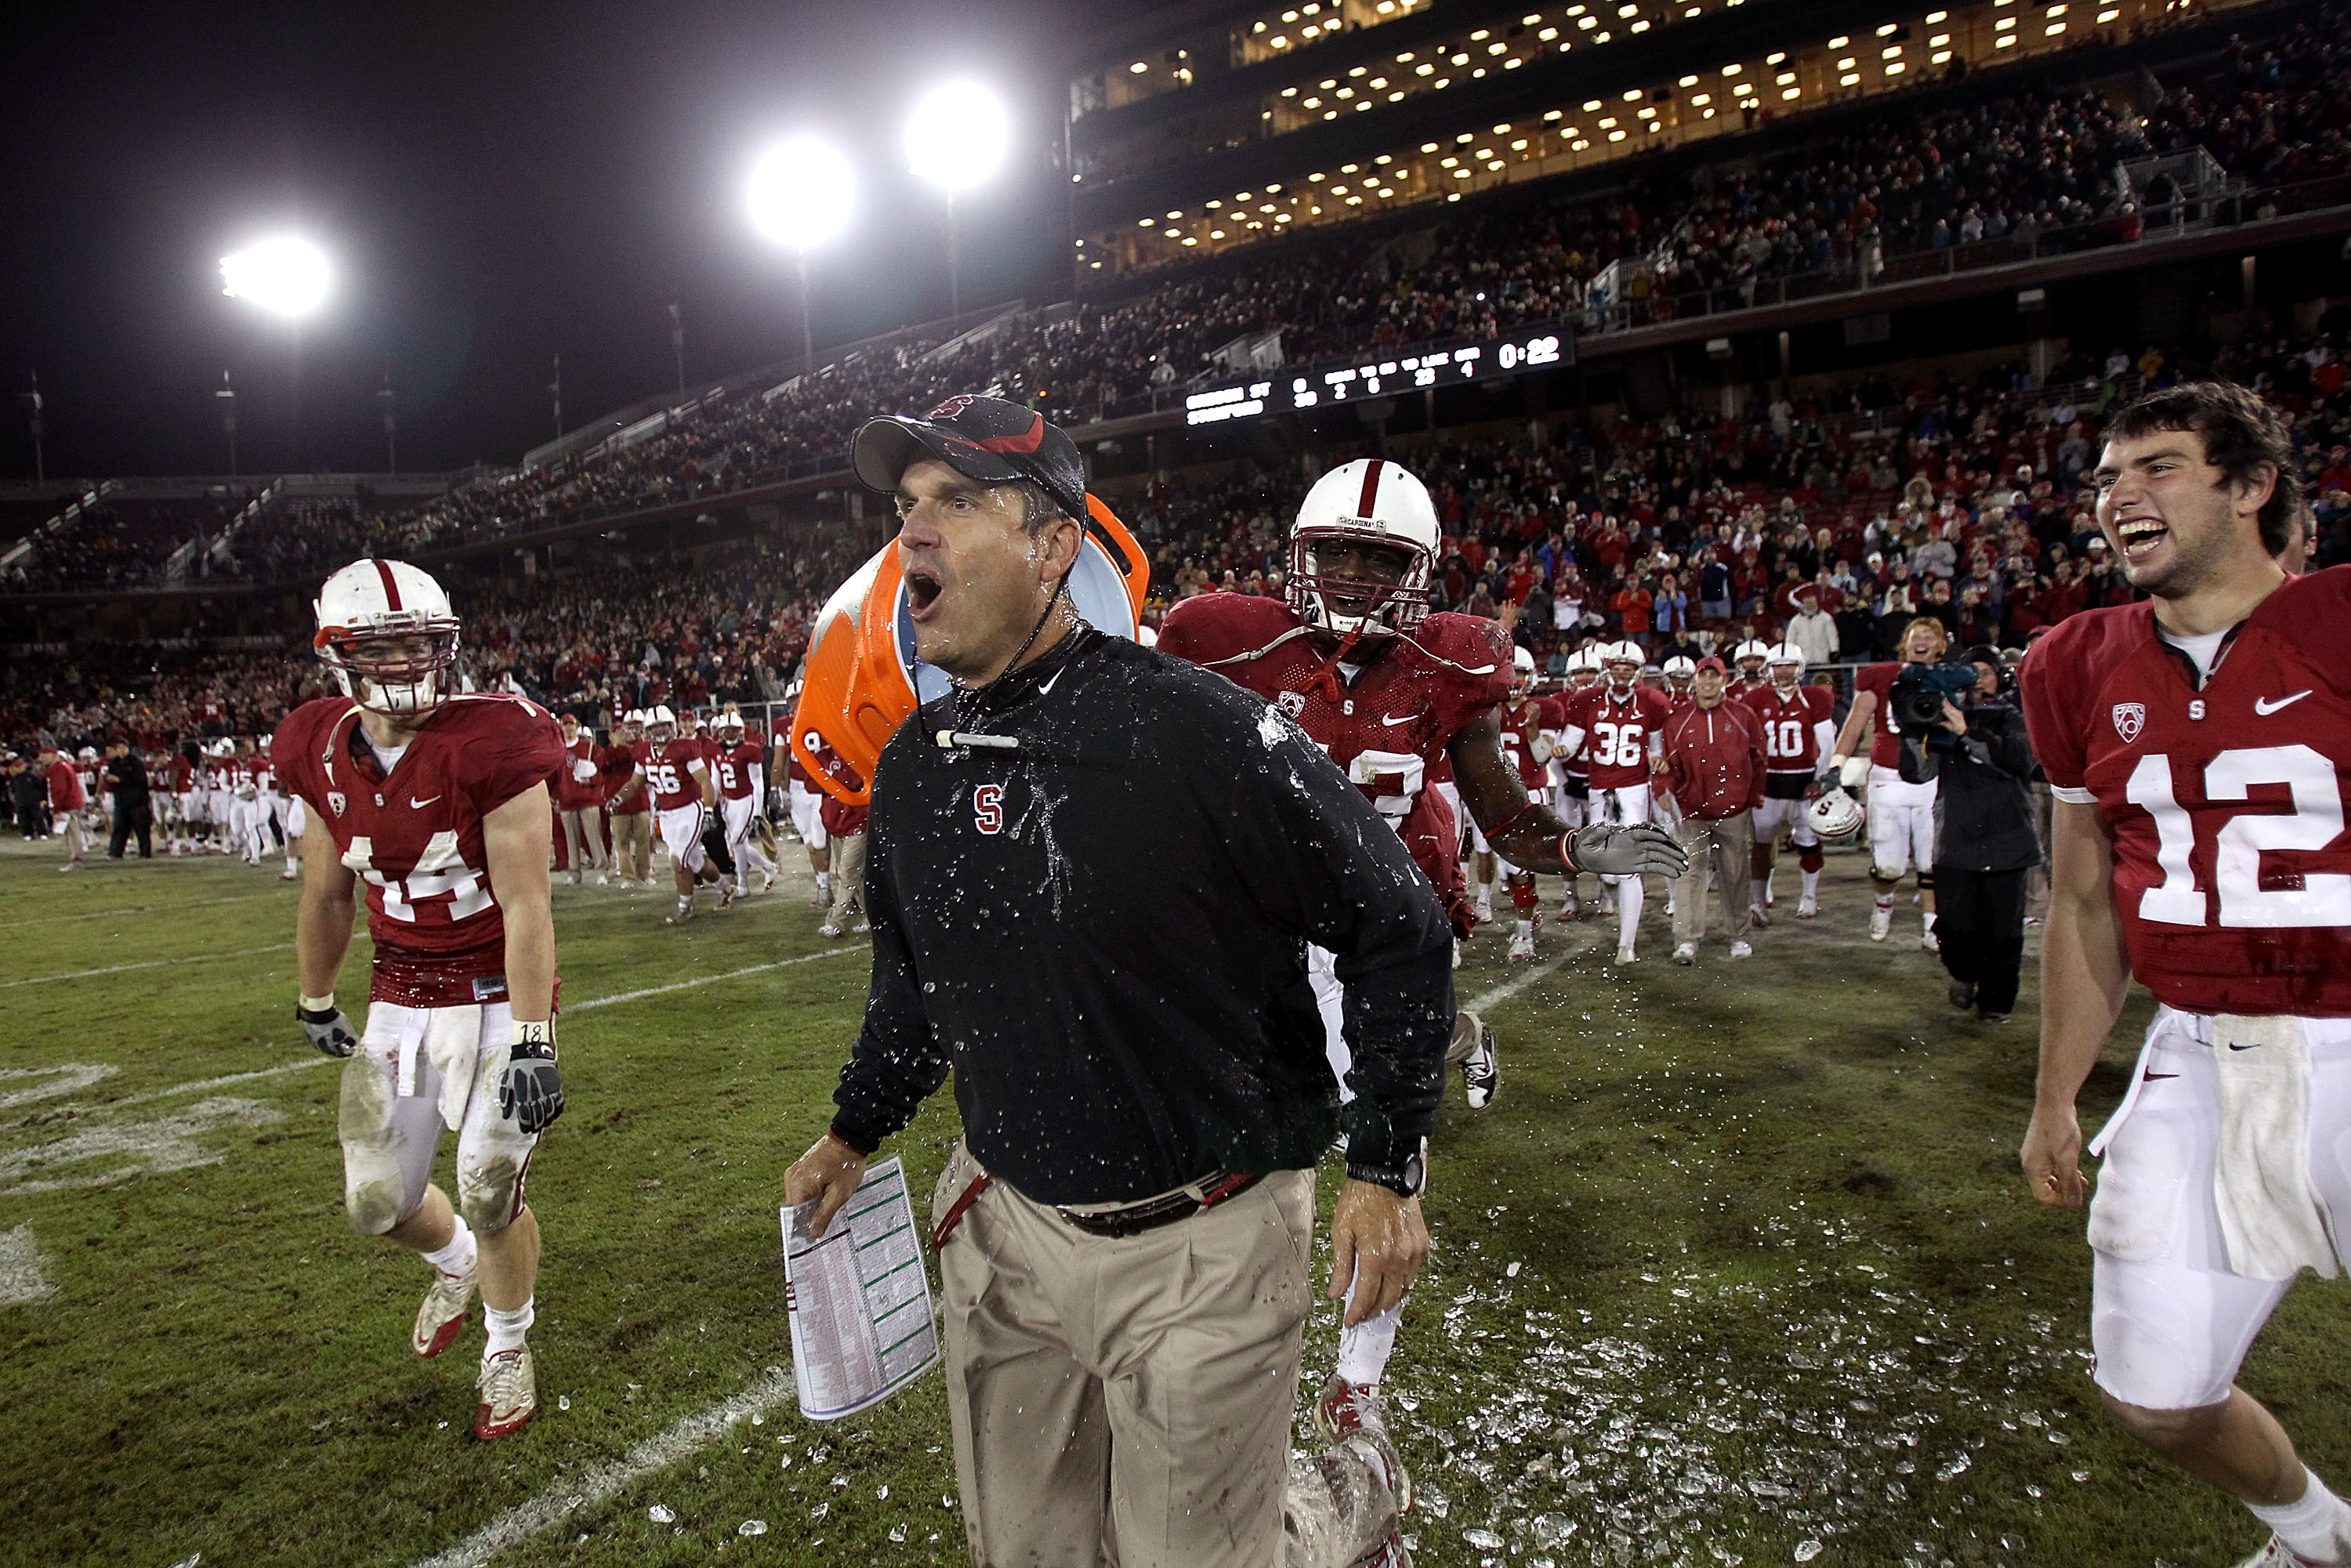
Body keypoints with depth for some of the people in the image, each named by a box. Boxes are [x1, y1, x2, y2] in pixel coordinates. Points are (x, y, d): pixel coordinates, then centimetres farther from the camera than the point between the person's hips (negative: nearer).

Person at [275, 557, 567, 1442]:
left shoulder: (488, 746, -20)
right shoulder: (328, 754, -1)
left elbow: (525, 909, -21)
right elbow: (327, 894, 13)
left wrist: (532, 1045, -23)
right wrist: (315, 1003, 23)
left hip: (494, 998, -5)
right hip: (399, 999, 6)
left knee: (490, 1196, -3)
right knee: (377, 1202, 10)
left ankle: (508, 1349, 27)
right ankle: (455, 1264, 47)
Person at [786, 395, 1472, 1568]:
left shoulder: (1196, 730, -22)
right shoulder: (914, 764, -1)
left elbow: (1393, 925, -13)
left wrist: (1387, 1167, -11)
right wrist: (856, 1131, 22)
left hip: (1199, 1247, -6)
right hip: (1003, 1227, 7)